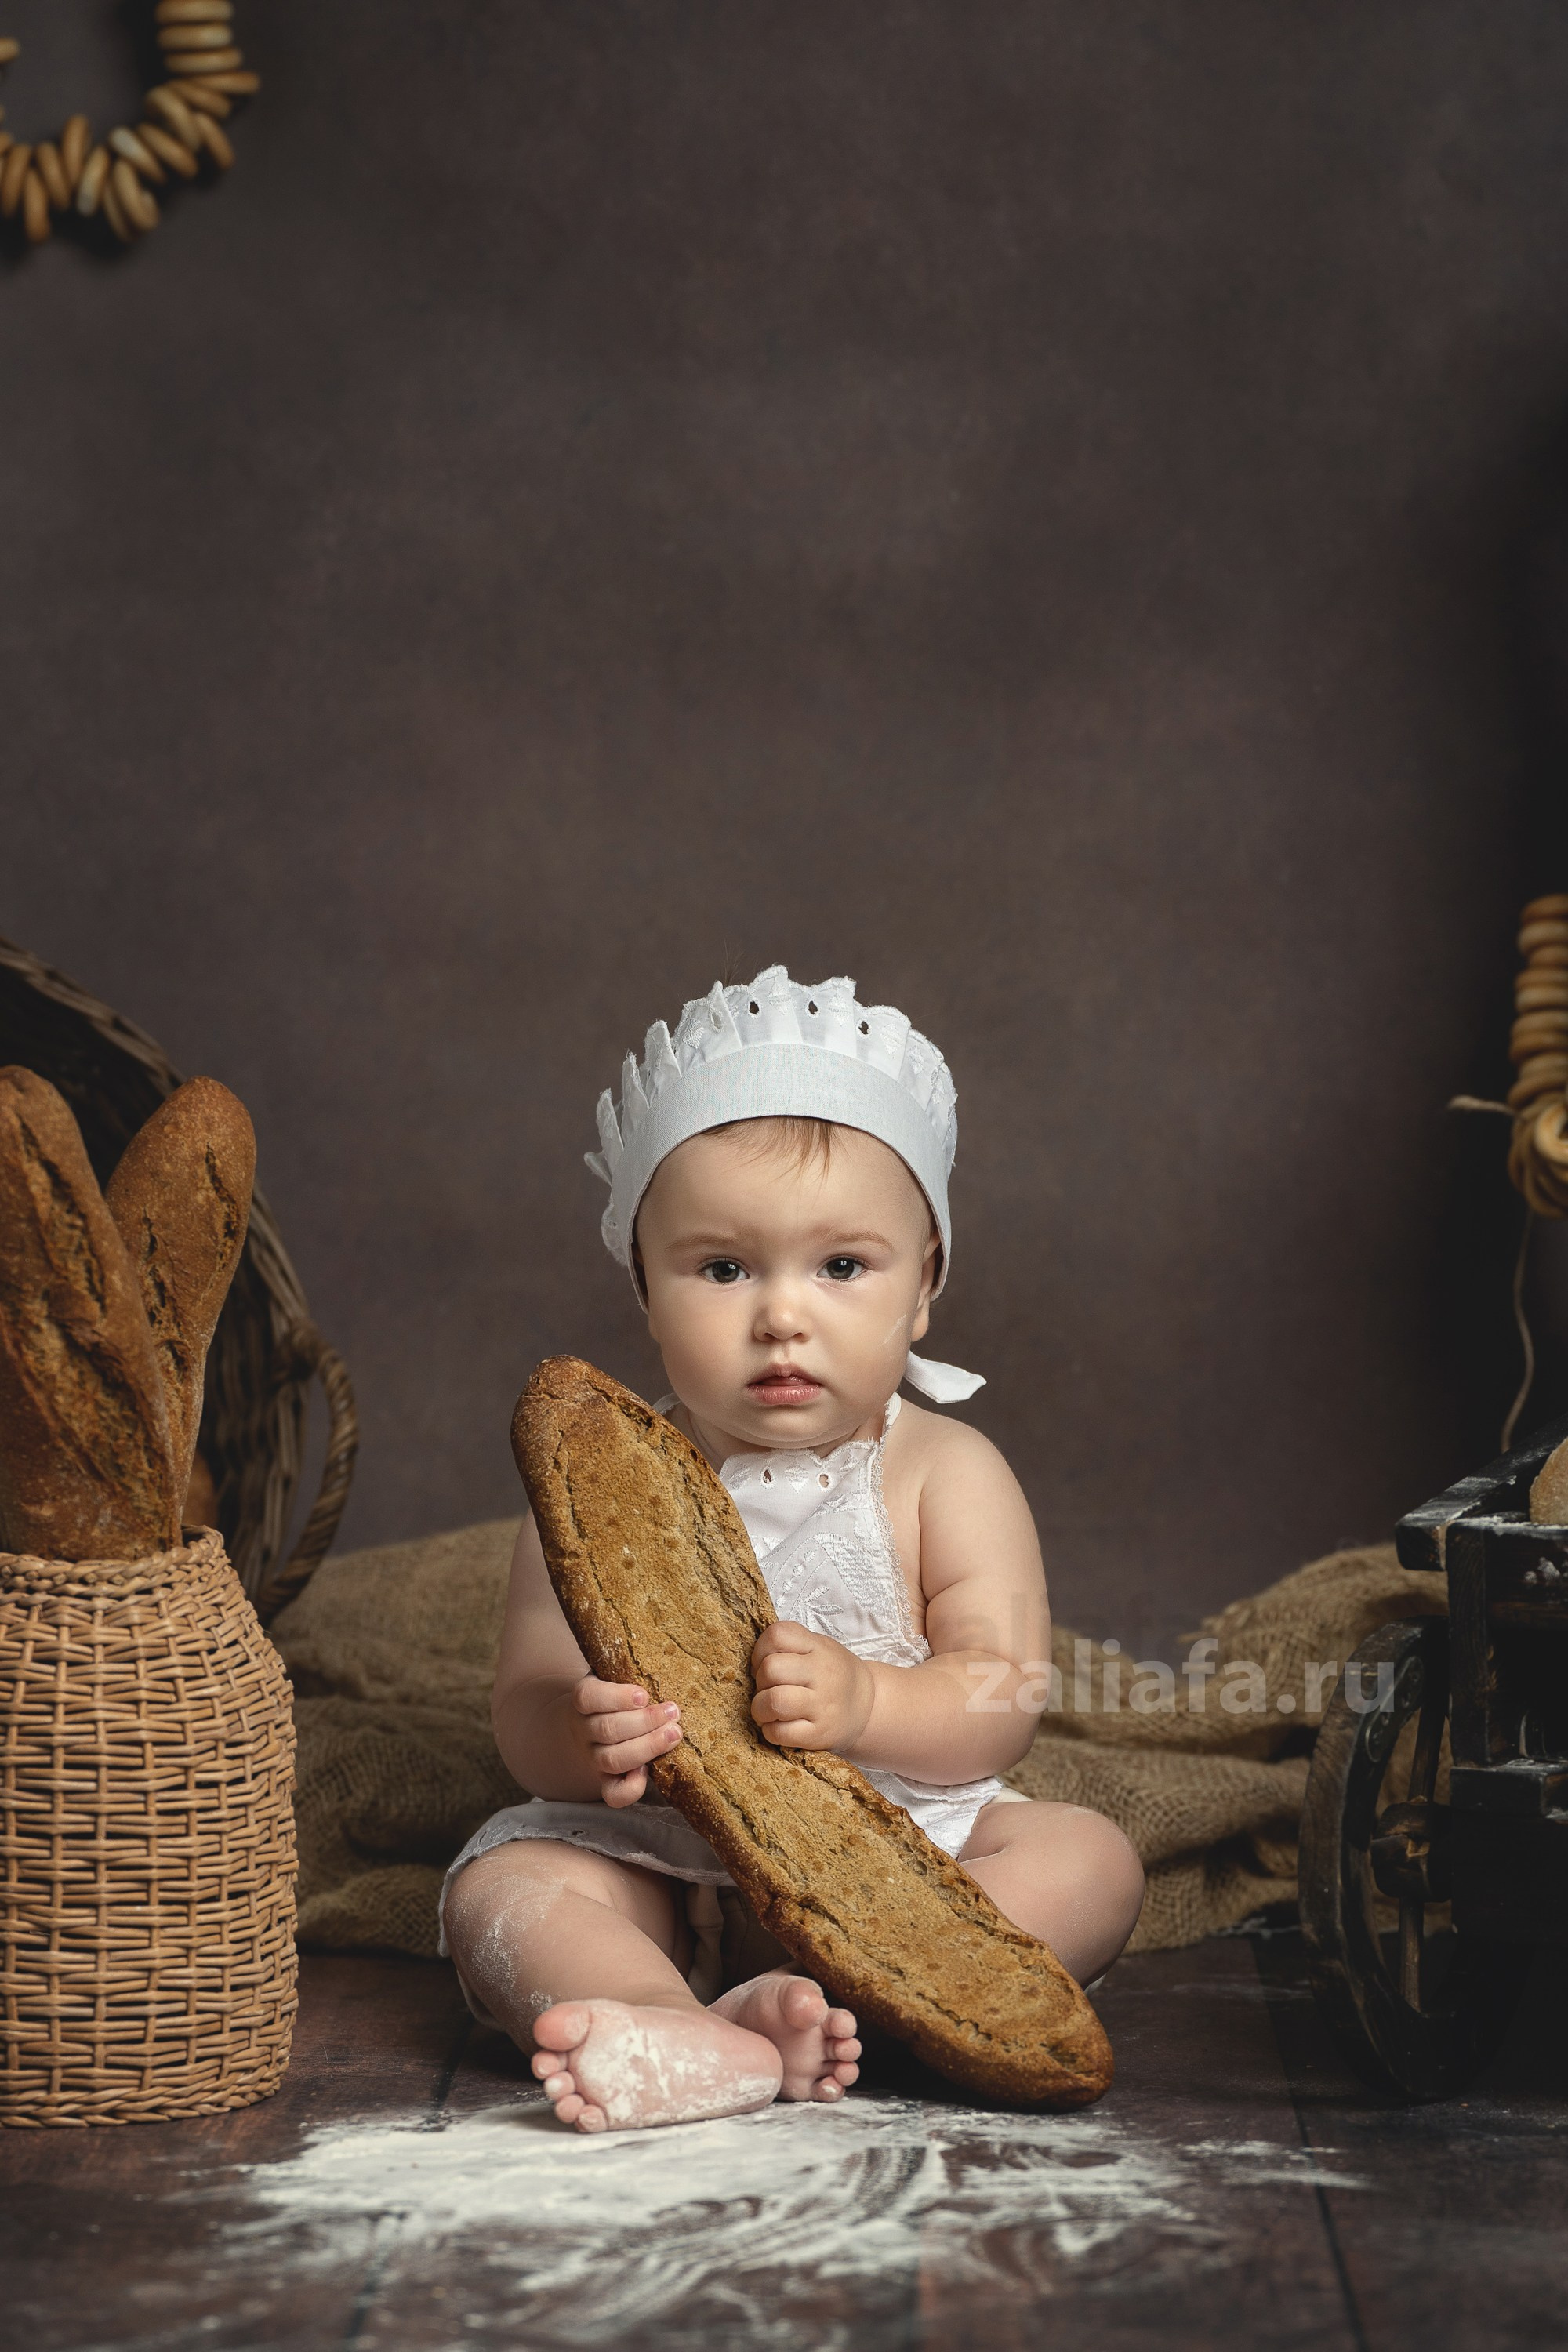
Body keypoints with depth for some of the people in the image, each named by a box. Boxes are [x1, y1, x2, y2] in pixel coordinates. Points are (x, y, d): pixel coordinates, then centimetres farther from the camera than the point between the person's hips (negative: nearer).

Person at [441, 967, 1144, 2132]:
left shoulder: (948, 1476, -1)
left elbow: (1004, 1698, -10)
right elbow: (528, 1712, -5)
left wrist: (863, 1703, -32)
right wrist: (589, 1738, -31)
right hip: (666, 1871, 0)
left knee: (1087, 1859, -21)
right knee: (503, 1885, -23)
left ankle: (823, 2003, -41)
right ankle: (692, 2042, -50)